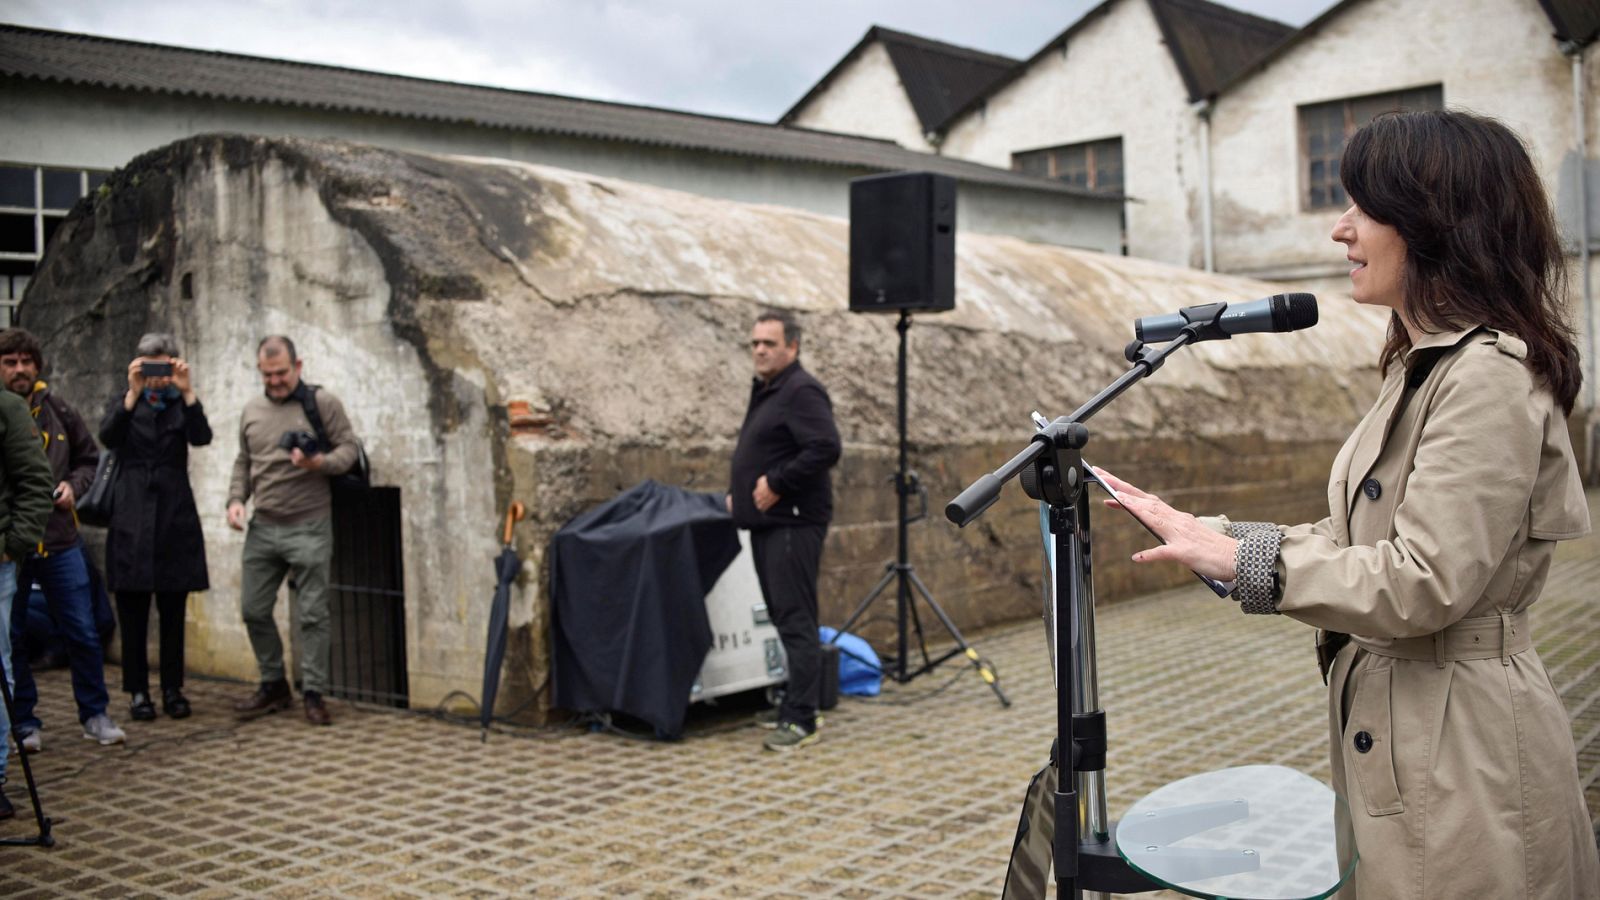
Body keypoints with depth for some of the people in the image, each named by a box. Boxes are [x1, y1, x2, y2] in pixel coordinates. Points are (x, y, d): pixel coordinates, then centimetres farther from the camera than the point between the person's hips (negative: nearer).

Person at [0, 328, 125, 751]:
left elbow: (89, 458, 16)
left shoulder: (59, 412, 3)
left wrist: (73, 485, -3)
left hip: (60, 541, 2)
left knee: (82, 633, 4)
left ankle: (94, 716, 18)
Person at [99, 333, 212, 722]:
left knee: (174, 610, 4)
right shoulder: (124, 402, 9)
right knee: (133, 611, 0)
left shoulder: (182, 404, 10)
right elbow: (107, 437, -11)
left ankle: (173, 689, 12)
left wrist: (187, 392, -20)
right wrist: (133, 393, -20)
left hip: (175, 518, 1)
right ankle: (138, 691, 7)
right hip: (132, 518, 0)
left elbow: (202, 437, -10)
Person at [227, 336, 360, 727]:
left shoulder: (323, 403, -3)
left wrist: (320, 463, -23)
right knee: (254, 609, 8)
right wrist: (236, 499, 6)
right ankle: (273, 685, 24)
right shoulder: (252, 410, 13)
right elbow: (243, 462, 20)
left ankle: (313, 694, 7)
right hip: (263, 528, 5)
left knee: (313, 614, -2)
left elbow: (349, 447, -5)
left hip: (308, 528, -5)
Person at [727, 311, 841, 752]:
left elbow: (825, 448, -24)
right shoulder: (765, 391, 20)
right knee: (784, 617, 14)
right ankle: (795, 703, 21)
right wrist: (737, 491, 15)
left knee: (795, 619, -10)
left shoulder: (801, 392, -12)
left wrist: (776, 484, -20)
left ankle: (800, 719, -8)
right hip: (767, 523, 10)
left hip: (794, 522, -10)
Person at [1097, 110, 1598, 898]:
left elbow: (1424, 582, -24)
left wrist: (1242, 557, -18)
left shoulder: (1491, 377, -20)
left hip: (1463, 767, -10)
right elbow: (1356, 541, 14)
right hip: (1398, 741, 10)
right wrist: (1205, 534, 6)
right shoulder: (1422, 367, 13)